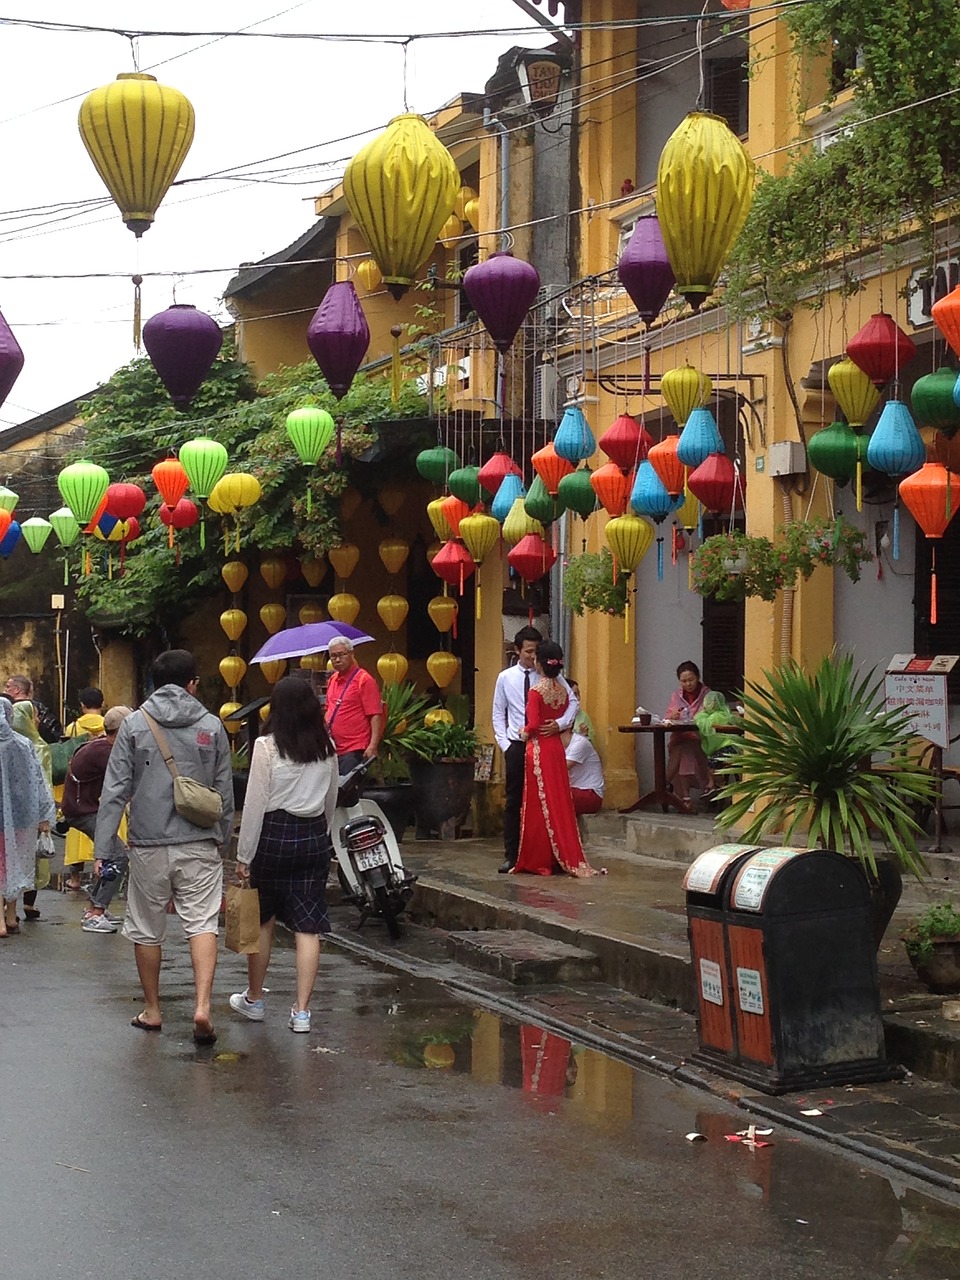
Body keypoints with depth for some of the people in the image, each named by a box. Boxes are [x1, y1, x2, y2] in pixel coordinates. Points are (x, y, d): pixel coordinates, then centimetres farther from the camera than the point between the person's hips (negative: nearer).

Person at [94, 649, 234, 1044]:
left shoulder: (134, 725, 0)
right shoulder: (211, 726, 3)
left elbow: (115, 791, -4)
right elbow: (225, 792, 7)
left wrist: (103, 849, -3)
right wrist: (223, 841, 20)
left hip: (148, 845, 0)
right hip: (199, 845, 0)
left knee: (147, 930, 12)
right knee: (202, 923, -1)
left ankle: (151, 1011, 23)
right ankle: (202, 1006, -17)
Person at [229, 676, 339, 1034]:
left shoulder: (267, 746, -10)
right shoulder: (327, 748, 3)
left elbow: (255, 803, -10)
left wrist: (244, 855, -4)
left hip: (274, 834, -3)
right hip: (314, 836, 3)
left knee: (262, 920, 12)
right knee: (307, 926, 2)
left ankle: (253, 999, 26)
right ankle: (302, 1011, 0)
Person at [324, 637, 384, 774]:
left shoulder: (364, 680, -8)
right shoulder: (332, 680, 15)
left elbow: (376, 715, -13)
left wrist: (373, 746, -20)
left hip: (355, 751, -7)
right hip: (334, 749, 7)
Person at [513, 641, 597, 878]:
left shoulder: (536, 691, -15)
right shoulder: (562, 689, 5)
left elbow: (533, 724, -17)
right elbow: (568, 717, 13)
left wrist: (524, 733, 1)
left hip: (538, 749, -6)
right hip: (557, 747, 6)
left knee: (539, 805, -1)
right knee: (560, 803, 11)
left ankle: (538, 860, 3)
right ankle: (568, 857, 13)